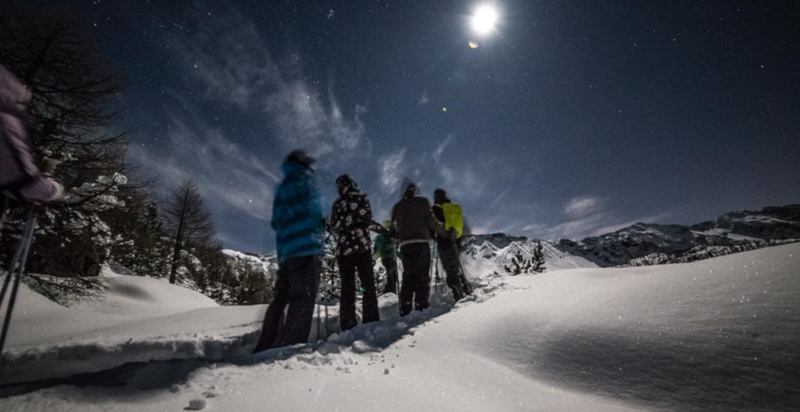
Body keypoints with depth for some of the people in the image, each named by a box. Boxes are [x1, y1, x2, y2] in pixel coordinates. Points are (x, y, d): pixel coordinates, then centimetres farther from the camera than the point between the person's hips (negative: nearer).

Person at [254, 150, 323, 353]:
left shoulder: (281, 187, 26)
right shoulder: (303, 178, 2)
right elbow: (312, 209, -11)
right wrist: (319, 224, 8)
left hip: (285, 250, 8)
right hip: (306, 246, -8)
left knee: (281, 297, 12)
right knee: (304, 297, -11)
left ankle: (265, 346, 12)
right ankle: (291, 344, -18)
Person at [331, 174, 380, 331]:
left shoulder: (336, 204, 10)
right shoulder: (362, 199, 1)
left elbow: (335, 227, 8)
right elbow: (367, 219, -5)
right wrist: (357, 224, 13)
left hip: (344, 250, 3)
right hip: (362, 247, -3)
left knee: (347, 288, 6)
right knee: (368, 285, 2)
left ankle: (348, 324, 3)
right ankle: (371, 320, -5)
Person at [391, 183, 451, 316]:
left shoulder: (397, 207, 16)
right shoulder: (422, 202, 5)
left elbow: (395, 227, 13)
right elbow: (431, 221, -2)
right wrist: (445, 233, 7)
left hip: (404, 244, 4)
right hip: (421, 242, -4)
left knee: (408, 276, 10)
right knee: (422, 276, 0)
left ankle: (405, 309, 5)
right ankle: (421, 306, -8)